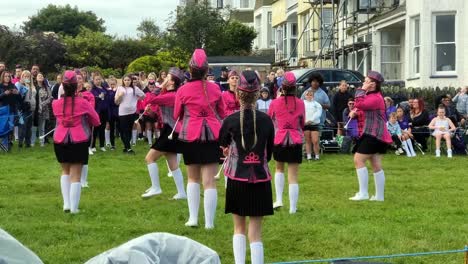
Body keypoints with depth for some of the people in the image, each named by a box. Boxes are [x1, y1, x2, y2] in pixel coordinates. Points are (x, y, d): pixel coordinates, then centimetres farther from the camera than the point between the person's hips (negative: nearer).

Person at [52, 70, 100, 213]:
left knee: (65, 171, 20)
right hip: (79, 141, -3)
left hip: (60, 141, 3)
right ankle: (74, 207, -1)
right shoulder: (82, 103, -7)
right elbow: (96, 121, 3)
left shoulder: (56, 104, -1)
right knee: (76, 175, 2)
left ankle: (66, 204, 12)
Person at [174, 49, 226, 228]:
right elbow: (222, 113, 12)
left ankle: (193, 218, 11)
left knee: (193, 178, 15)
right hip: (212, 135, 1)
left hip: (190, 136, -1)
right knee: (209, 180, 0)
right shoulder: (214, 88, 1)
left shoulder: (183, 90, -5)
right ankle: (209, 222, -1)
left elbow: (177, 115, 8)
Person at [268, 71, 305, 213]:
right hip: (295, 141, 0)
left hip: (279, 139, 0)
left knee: (279, 169, 24)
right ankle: (292, 208, 1)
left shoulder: (275, 103, -5)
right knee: (293, 177, 2)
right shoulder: (300, 103, -2)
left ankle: (279, 200, 13)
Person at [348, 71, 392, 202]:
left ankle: (363, 193, -12)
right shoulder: (369, 96, 19)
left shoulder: (376, 98, -16)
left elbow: (359, 104, -29)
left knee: (358, 160, -13)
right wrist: (354, 113, -1)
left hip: (374, 135, -11)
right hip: (373, 135, 11)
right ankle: (379, 196, 14)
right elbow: (360, 110, 23)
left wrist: (361, 90, -16)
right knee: (376, 165, 10)